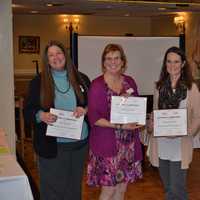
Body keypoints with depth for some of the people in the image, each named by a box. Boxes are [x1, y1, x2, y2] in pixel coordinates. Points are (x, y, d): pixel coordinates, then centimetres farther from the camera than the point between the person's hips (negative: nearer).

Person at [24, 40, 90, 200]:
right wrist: (41, 115, -22)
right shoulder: (38, 82, 1)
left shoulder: (81, 79, 6)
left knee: (75, 186, 16)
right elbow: (28, 110, -1)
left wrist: (85, 110, -12)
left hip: (80, 143, 3)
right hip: (52, 145, -2)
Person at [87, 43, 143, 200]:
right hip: (107, 143, -5)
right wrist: (120, 126, -20)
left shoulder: (129, 82, 6)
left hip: (129, 143, 5)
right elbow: (94, 118, -13)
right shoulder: (97, 85, -8)